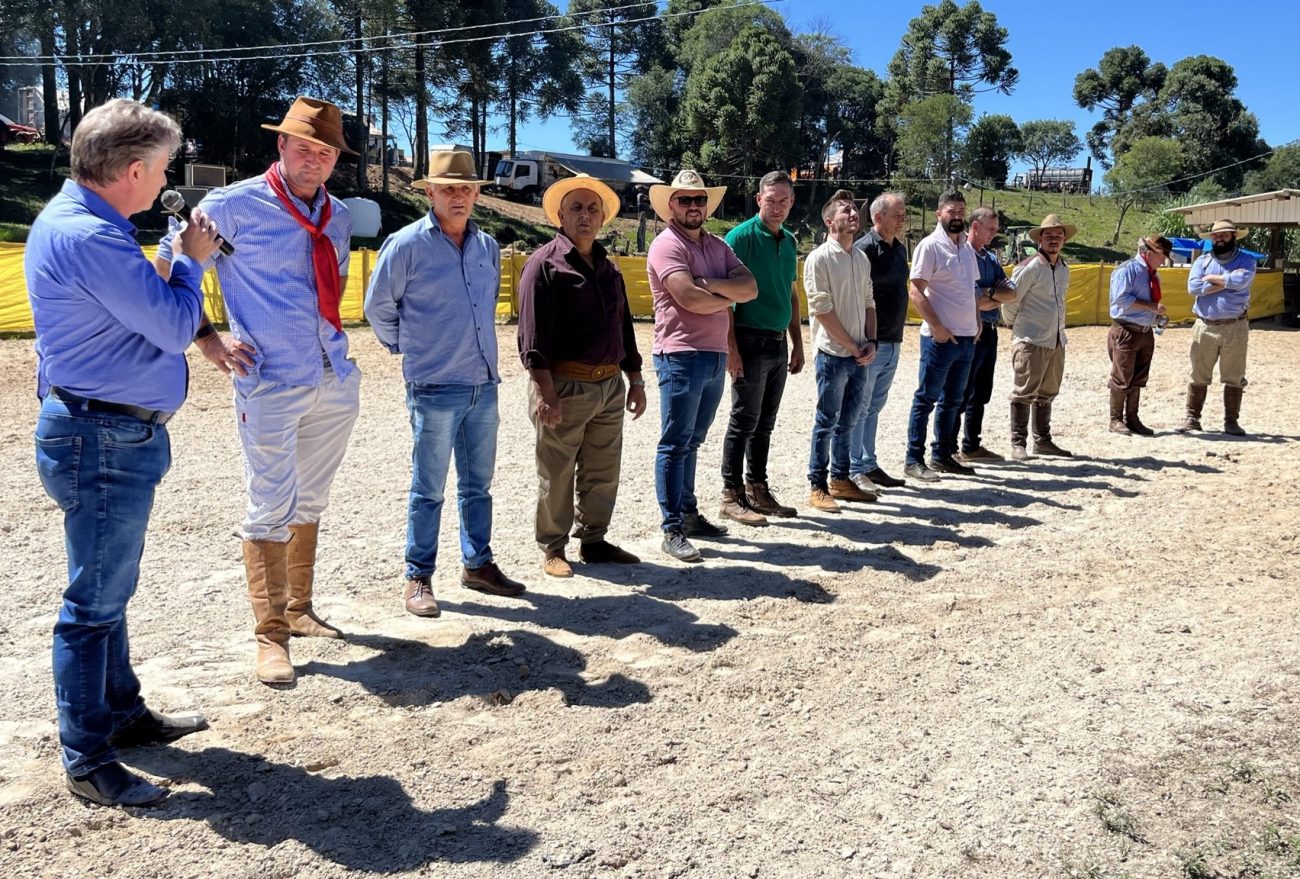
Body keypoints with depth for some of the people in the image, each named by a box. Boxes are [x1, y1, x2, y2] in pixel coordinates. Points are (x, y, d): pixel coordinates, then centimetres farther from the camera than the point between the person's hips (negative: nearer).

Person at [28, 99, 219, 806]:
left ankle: (122, 714, 36)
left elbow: (147, 311, 16)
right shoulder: (88, 237, -22)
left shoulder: (70, 219, 12)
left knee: (108, 590, 20)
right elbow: (176, 325, -18)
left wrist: (180, 259, 3)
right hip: (104, 443, -11)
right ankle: (87, 762, 11)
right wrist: (191, 261, -4)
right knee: (95, 601, -1)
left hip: (110, 435, 11)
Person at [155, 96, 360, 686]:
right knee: (271, 508, -1)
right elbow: (166, 271, -3)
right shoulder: (234, 206, -7)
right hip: (271, 384, -6)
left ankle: (298, 609, 30)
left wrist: (329, 337, 14)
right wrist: (210, 339, -8)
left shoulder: (338, 216, 11)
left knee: (311, 503, 15)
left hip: (334, 381, 6)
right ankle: (270, 636, 9)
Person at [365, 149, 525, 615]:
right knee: (428, 489, 2)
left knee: (478, 485, 14)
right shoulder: (407, 244, -7)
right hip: (435, 388, -5)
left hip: (484, 385, 6)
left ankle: (478, 564, 26)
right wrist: (406, 348, 8)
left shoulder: (488, 246, 10)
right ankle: (418, 578, 12)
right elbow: (378, 307, 1)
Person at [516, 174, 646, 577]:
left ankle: (594, 541, 28)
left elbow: (624, 327, 22)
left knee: (603, 473, 14)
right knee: (556, 475, 3)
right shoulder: (545, 264, -6)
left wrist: (635, 381, 18)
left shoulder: (609, 268, 16)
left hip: (610, 386, 7)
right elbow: (533, 335, -13)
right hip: (564, 387, -7)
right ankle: (552, 549, 16)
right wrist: (545, 392, -20)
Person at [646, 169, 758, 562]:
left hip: (715, 356, 8)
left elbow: (750, 287, 3)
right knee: (675, 444, -4)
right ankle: (673, 530, -2)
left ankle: (689, 513, 25)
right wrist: (730, 296, -3)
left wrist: (709, 285, -14)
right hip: (681, 356, -8)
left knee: (692, 442, 15)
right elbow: (690, 298, -21)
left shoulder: (717, 245, 15)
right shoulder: (667, 245, -8)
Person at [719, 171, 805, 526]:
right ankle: (732, 496, 6)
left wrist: (797, 344, 17)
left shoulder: (789, 241, 13)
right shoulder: (741, 236, -10)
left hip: (778, 344, 7)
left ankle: (757, 490, 22)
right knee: (744, 422, -3)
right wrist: (731, 347, -19)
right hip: (750, 340, -7)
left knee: (764, 423, 13)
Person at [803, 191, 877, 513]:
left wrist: (870, 342, 1)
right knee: (826, 422, -1)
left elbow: (869, 304, 16)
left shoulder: (862, 259, 12)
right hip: (833, 354, -6)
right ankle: (817, 487, 8)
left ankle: (840, 480, 24)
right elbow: (822, 310, -14)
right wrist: (853, 347, -11)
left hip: (860, 356, 6)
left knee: (847, 422, 13)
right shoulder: (819, 258, -9)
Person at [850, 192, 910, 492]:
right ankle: (854, 470, 5)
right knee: (860, 408, -1)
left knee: (873, 407, 15)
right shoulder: (865, 248, -13)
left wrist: (896, 334, 18)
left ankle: (869, 465, 23)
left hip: (892, 342, 8)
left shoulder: (899, 248, 14)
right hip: (869, 343, -8)